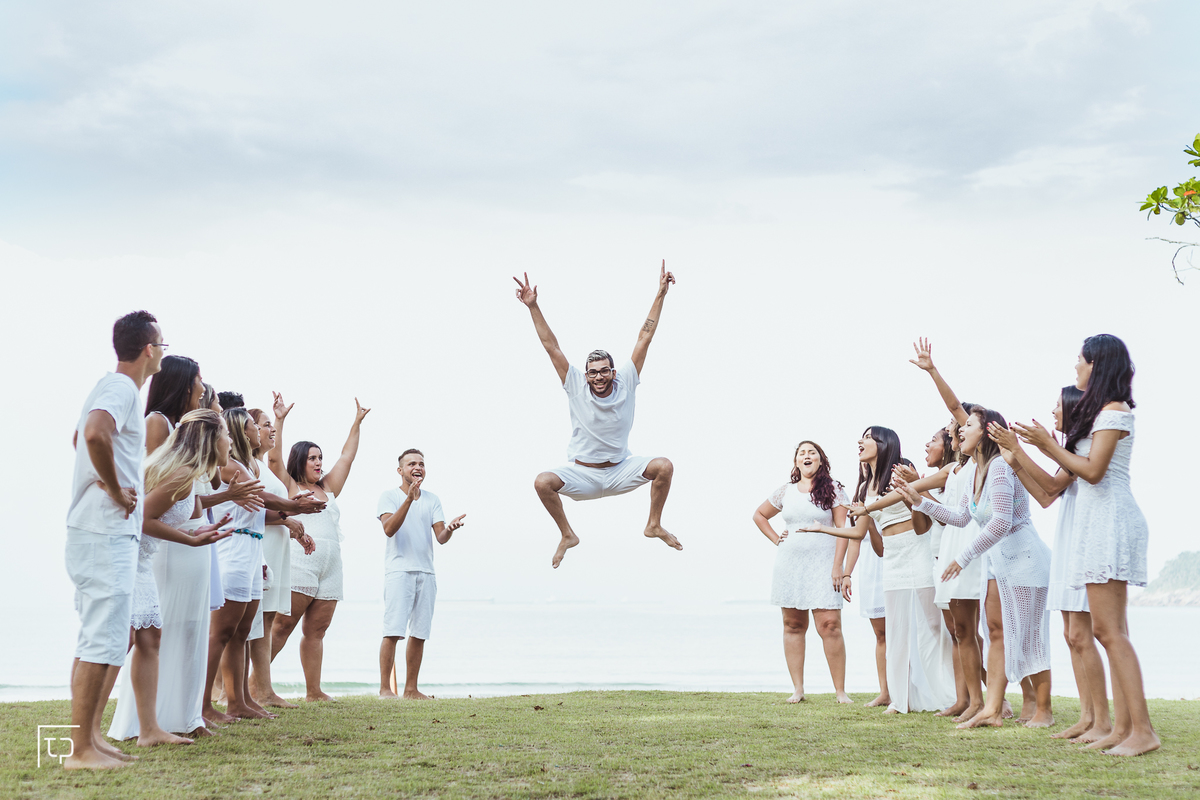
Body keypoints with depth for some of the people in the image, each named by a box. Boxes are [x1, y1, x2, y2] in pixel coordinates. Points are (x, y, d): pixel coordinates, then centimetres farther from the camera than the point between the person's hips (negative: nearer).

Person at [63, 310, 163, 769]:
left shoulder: (109, 387, 18)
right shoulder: (123, 389, -13)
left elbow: (82, 437, 34)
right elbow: (95, 434, -34)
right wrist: (116, 489, -21)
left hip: (110, 532, 10)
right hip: (106, 534, -10)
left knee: (109, 638, 15)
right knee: (102, 642, -7)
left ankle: (91, 735, 21)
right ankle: (82, 750, -2)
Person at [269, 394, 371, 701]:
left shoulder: (328, 488, 22)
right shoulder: (289, 487, 7)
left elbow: (347, 457, 26)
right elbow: (274, 458, -6)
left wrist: (357, 423, 26)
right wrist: (279, 421, -10)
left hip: (331, 569, 6)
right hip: (300, 564, -6)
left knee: (315, 632, 5)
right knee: (281, 627, -10)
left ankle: (313, 691, 5)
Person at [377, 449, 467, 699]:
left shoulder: (432, 500, 14)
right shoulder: (389, 496, 2)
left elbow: (440, 537, 6)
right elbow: (389, 529, -15)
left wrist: (449, 529, -18)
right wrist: (409, 499, -24)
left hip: (426, 572, 5)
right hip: (398, 570, -5)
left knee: (419, 634, 5)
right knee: (393, 631, -11)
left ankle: (411, 689, 11)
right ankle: (385, 688, -8)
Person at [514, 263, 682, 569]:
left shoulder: (626, 382, -9)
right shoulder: (576, 386, -11)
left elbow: (644, 338, -11)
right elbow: (551, 346, -13)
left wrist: (660, 295, -13)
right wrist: (533, 307, -19)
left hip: (620, 471, 1)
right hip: (582, 474, -1)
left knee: (664, 466, -22)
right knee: (543, 482, -26)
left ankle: (654, 525, 1)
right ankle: (567, 535, -1)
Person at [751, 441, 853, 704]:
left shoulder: (833, 490, 1)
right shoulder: (785, 492, 11)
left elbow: (843, 529, -4)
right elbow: (759, 515, 25)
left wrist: (838, 566, -12)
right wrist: (776, 540, 11)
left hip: (823, 563, -4)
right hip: (790, 563, 4)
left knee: (829, 625, -11)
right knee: (793, 625, 4)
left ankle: (840, 690, -6)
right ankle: (798, 689, 9)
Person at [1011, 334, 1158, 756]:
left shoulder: (1114, 412, -8)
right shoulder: (1100, 412, 21)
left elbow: (1093, 470, -16)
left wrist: (1049, 444, -8)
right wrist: (1043, 444, 18)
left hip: (1111, 521, -10)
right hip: (1097, 522, 10)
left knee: (1108, 629, -13)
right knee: (1109, 629, 6)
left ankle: (1143, 729, -13)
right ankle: (1123, 726, 6)